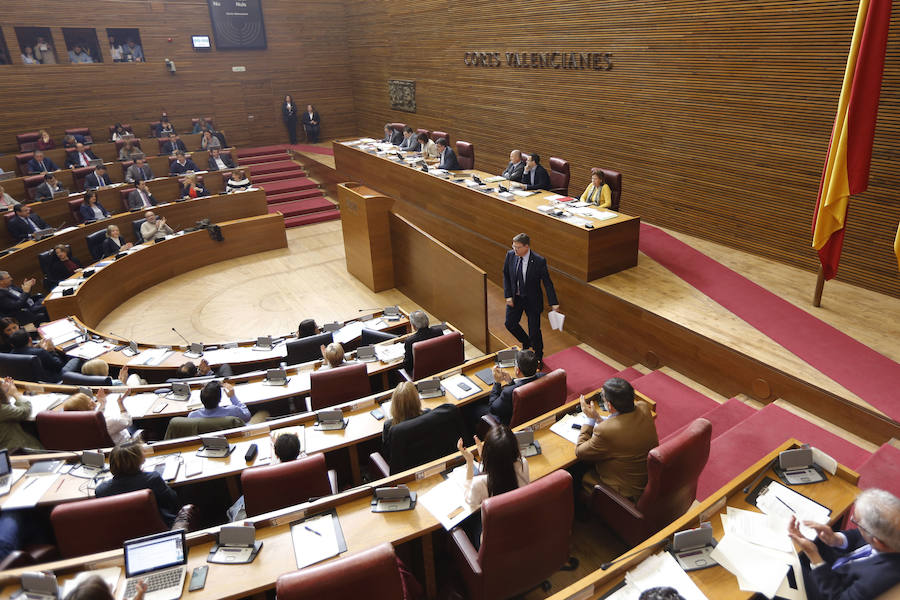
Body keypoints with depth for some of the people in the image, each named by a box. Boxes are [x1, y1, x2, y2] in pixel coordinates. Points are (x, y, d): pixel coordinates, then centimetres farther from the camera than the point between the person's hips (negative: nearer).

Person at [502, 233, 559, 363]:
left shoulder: (539, 261, -23)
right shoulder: (510, 255, -11)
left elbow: (547, 282, -15)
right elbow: (506, 275, 2)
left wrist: (553, 303, -17)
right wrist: (508, 295, -5)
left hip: (532, 300, -4)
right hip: (515, 298, 4)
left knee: (534, 330, 6)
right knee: (510, 323, 12)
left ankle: (538, 356, 33)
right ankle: (526, 342, 43)